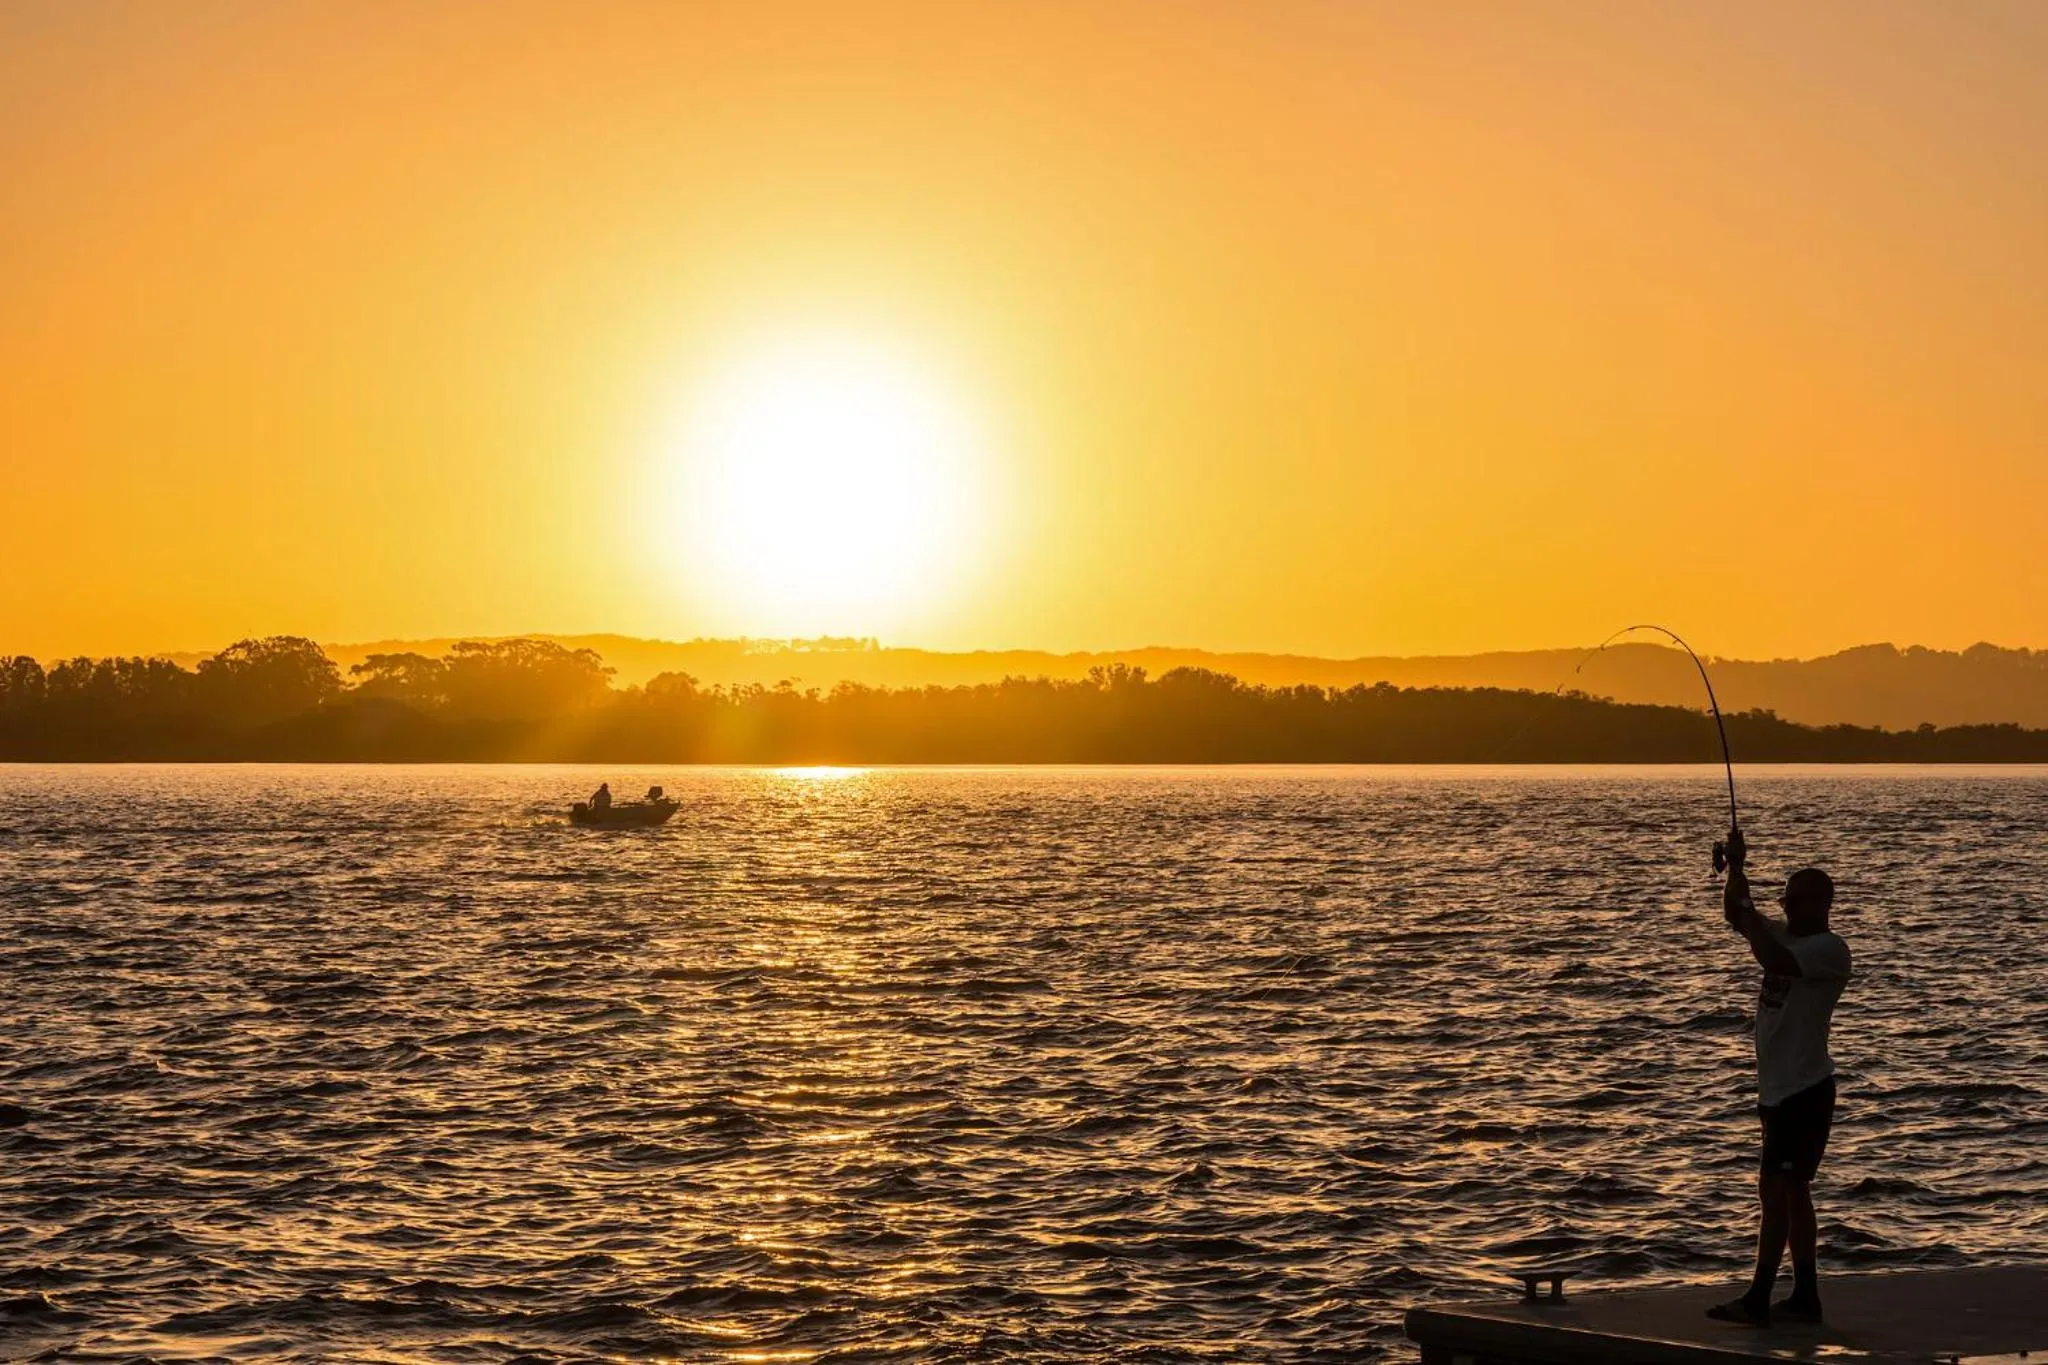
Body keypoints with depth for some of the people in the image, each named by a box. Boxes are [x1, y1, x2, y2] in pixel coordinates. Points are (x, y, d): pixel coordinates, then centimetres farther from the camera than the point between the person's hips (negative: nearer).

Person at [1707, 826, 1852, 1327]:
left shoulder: (1829, 950, -14)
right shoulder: (1787, 938, 13)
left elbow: (1775, 960, -30)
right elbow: (1737, 918, 12)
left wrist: (1746, 909, -19)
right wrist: (1736, 870, -3)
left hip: (1805, 1090, -10)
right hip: (1779, 1088, 10)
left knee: (1776, 1191, -11)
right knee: (1791, 1192, 11)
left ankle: (1758, 1300, -12)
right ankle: (1805, 1298, 17)